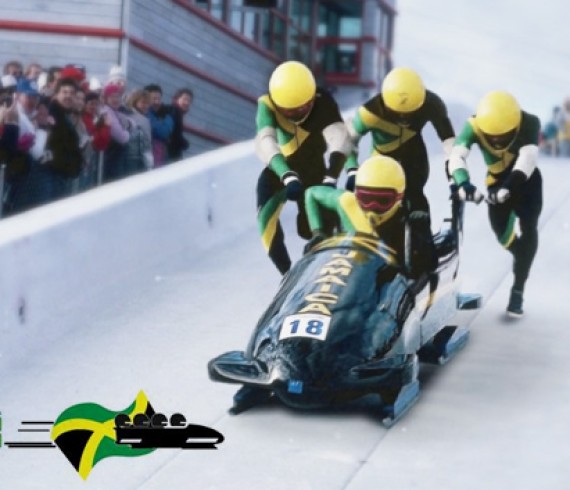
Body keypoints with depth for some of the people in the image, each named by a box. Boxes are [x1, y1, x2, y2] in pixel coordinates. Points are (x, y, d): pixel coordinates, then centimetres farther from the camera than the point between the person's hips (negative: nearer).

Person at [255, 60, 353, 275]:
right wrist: (288, 176, -61)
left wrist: (331, 178, -59)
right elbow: (265, 142, -46)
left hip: (313, 171, 0)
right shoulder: (267, 104, -29)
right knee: (266, 217, -23)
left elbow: (340, 139, -44)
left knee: (311, 230, -4)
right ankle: (286, 272, -12)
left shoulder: (324, 103, -28)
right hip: (279, 171, 0)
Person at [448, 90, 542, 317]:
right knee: (501, 230, -4)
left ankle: (518, 290, -10)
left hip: (526, 180, -2)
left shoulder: (529, 123, -32)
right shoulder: (474, 126, -28)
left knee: (528, 229, -15)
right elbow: (457, 156, -42)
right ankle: (522, 258, 30)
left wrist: (509, 186, -62)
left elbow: (528, 157, -47)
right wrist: (462, 183, -62)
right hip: (498, 181, 2)